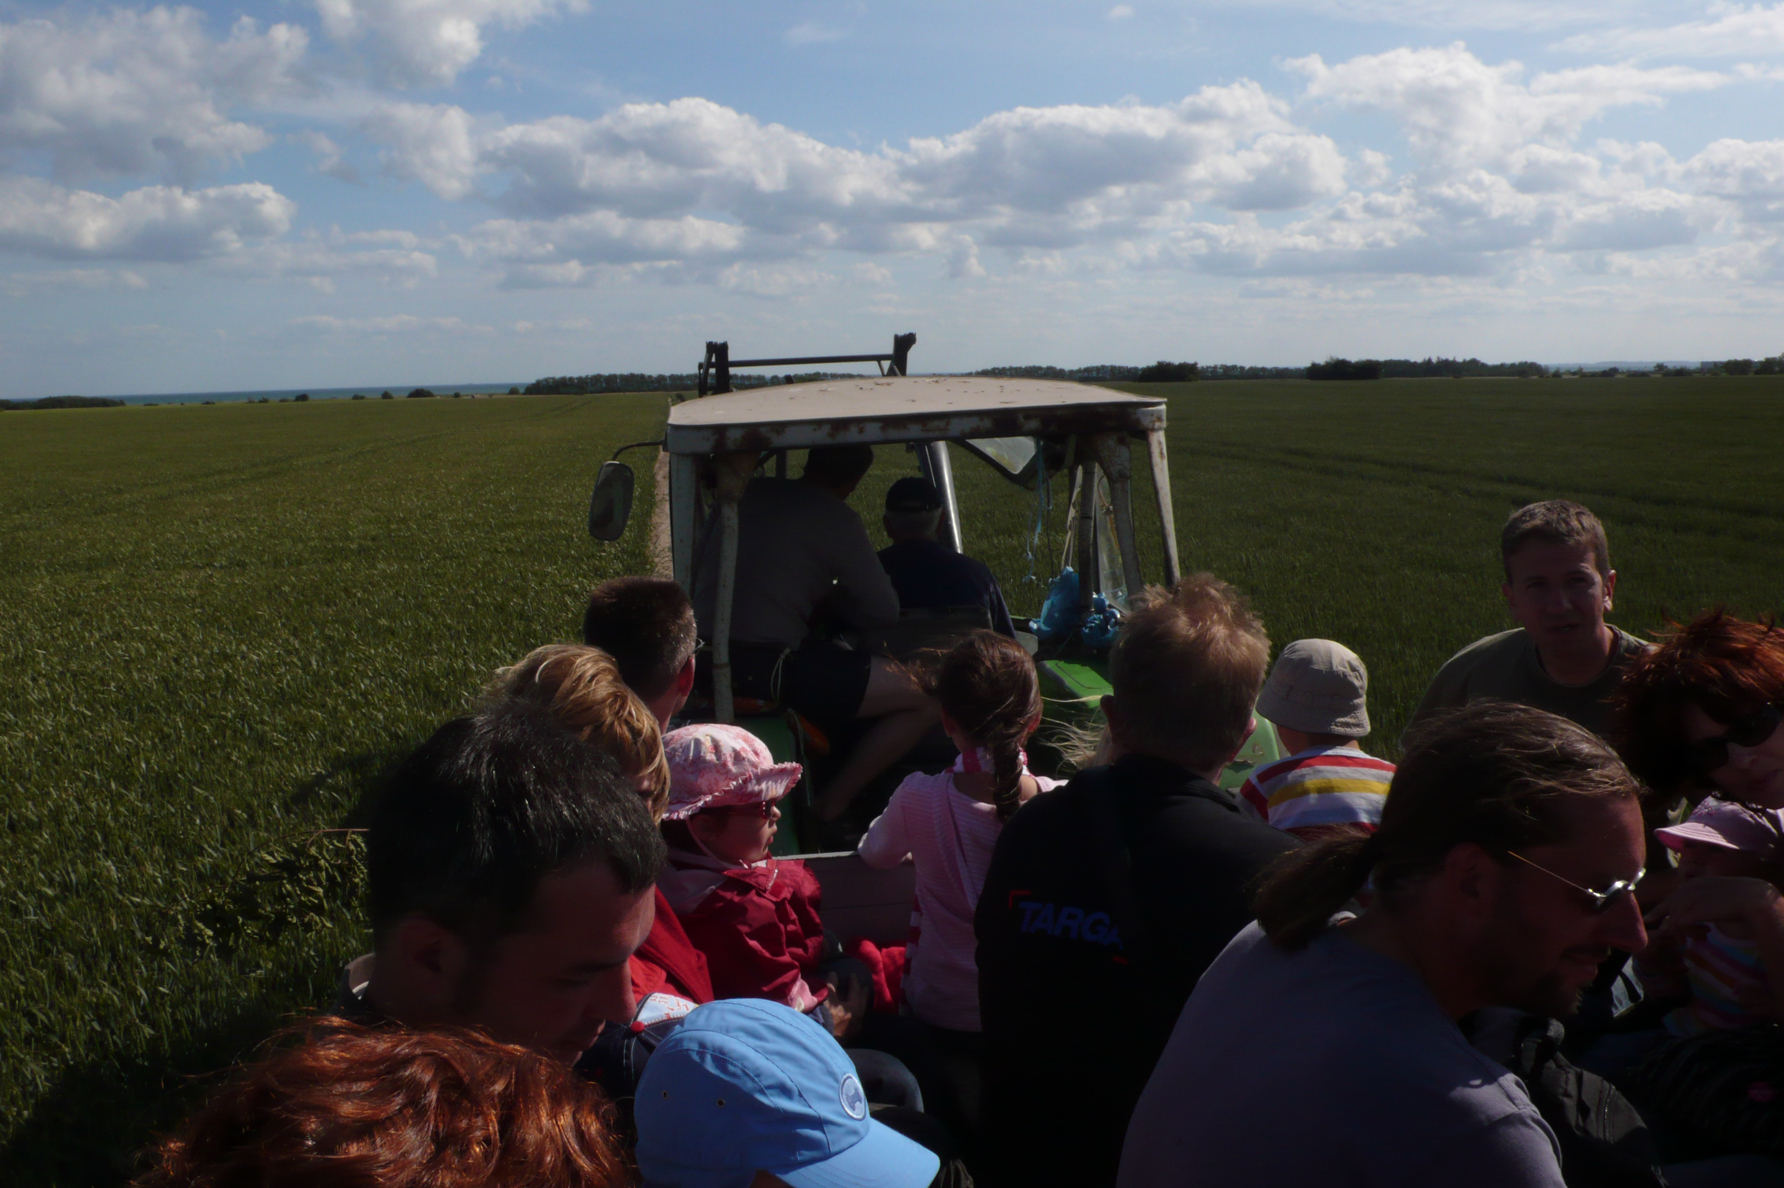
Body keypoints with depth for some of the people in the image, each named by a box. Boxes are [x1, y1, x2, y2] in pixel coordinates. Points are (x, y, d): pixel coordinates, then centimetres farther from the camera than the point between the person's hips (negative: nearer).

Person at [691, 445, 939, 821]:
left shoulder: (746, 492, 14)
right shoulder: (835, 517, -5)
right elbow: (886, 612, -3)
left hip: (707, 656, 8)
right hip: (768, 667, -8)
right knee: (923, 701, -2)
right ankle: (831, 804, -2)